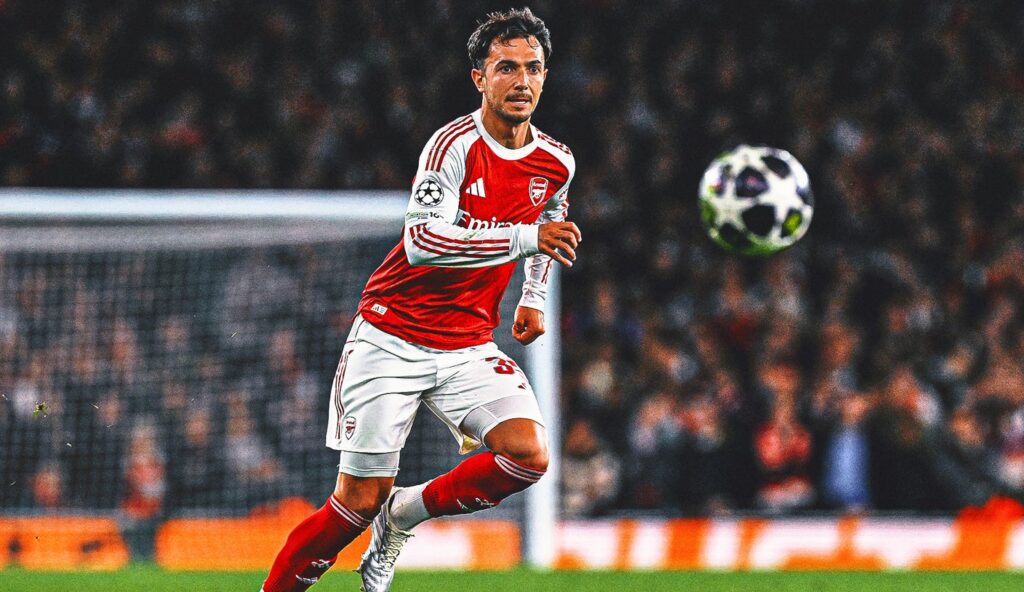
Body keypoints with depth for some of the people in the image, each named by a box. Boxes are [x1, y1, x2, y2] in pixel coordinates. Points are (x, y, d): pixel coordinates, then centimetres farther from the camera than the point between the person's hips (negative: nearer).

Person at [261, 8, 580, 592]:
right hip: (391, 339, -5)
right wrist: (526, 237, -33)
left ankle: (406, 513, 6)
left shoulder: (557, 164, 2)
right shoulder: (456, 145, -17)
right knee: (361, 500, -6)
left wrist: (534, 297, 21)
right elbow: (422, 240, -30)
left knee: (529, 455, -18)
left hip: (468, 346, 5)